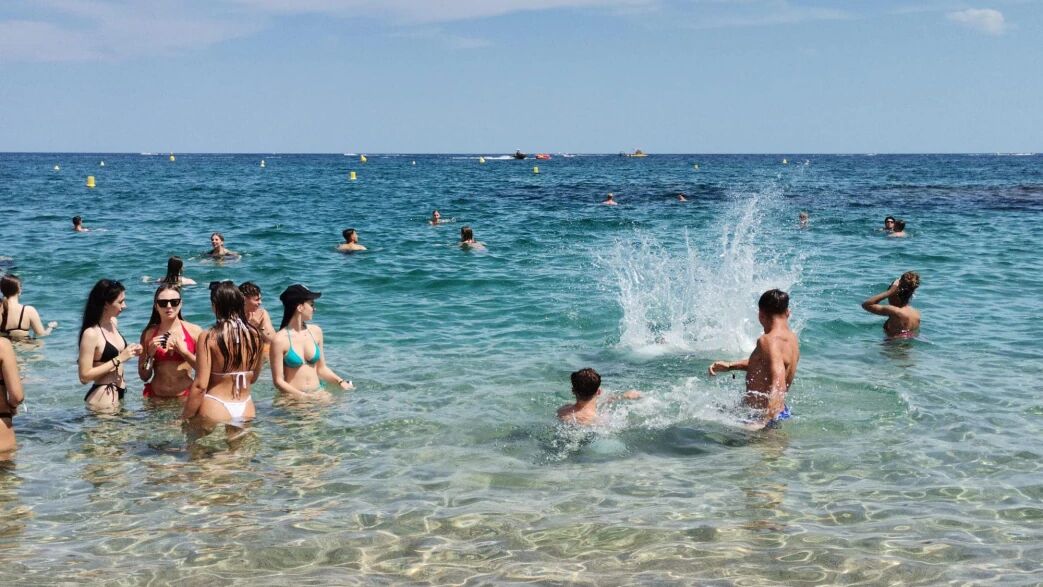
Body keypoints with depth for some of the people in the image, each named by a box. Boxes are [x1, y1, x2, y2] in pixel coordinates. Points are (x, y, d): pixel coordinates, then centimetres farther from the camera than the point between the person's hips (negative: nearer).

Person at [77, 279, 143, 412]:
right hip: (102, 397, -8)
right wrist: (119, 359, -20)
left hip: (119, 393, 8)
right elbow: (85, 376, -20)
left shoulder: (113, 322, 4)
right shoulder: (91, 334, -19)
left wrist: (129, 353, 2)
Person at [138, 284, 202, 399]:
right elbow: (144, 377, 9)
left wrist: (184, 352, -11)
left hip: (185, 396, -2)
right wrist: (150, 354, -6)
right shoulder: (148, 334, 5)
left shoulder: (194, 331, -1)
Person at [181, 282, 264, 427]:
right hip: (247, 408, 4)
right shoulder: (255, 335, 0)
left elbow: (200, 384, -14)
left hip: (215, 409, -4)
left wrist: (185, 417, -7)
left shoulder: (208, 337, -12)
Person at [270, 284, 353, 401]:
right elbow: (278, 381, -9)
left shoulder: (316, 332, 6)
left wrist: (340, 382, 0)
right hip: (293, 398, -5)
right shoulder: (280, 340, -11)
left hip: (316, 393, 5)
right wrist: (304, 396, -17)